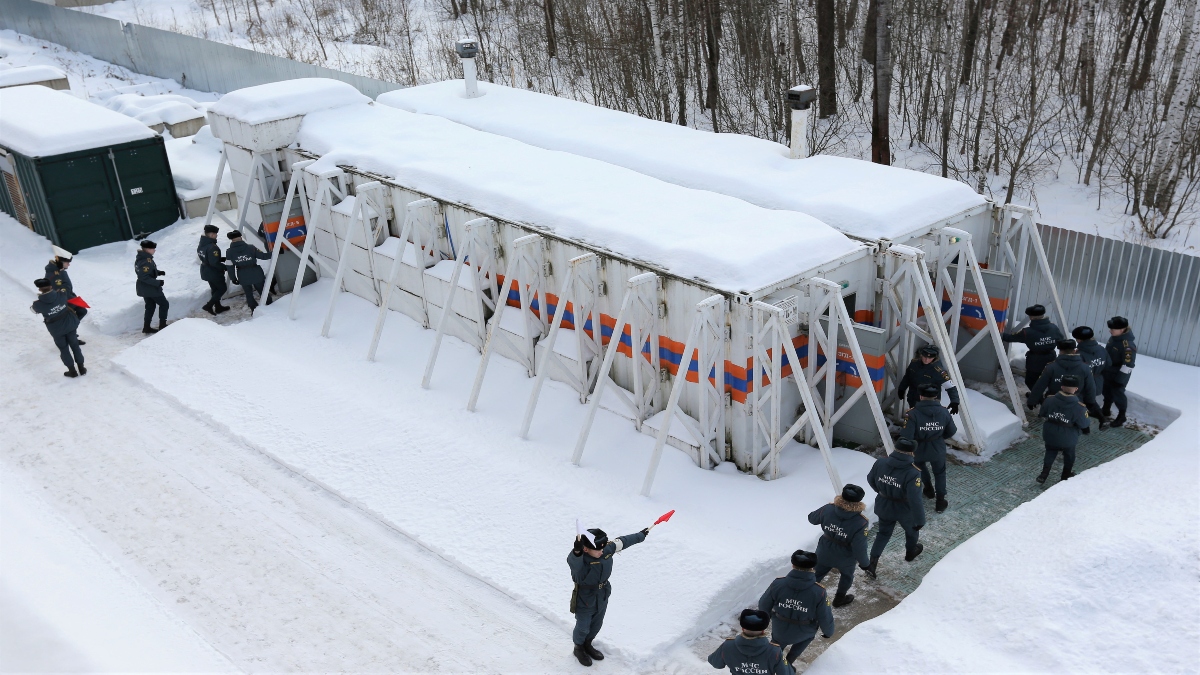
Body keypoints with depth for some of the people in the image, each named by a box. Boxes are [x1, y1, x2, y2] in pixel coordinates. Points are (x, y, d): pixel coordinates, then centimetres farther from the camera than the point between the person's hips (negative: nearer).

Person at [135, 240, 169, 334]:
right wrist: (158, 282, -26)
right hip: (151, 288, -10)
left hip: (144, 288, 10)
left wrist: (158, 272, 7)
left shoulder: (141, 257, 5)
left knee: (150, 306, 19)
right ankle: (162, 325, 10)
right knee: (164, 304, 5)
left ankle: (146, 327, 22)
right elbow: (144, 277, -29)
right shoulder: (146, 261, -27)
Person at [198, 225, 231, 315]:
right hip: (214, 273, -9)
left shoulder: (201, 245, 2)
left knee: (215, 289, 21)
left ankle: (218, 307, 32)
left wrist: (223, 258, 6)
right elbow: (214, 263, -29)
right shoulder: (212, 247, -28)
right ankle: (209, 305, 1)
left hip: (206, 272, 9)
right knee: (222, 288, 8)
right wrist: (224, 267, -15)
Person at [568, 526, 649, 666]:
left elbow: (622, 541, 0)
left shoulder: (608, 549, -18)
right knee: (583, 628, 16)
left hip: (602, 597, 6)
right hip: (584, 600, -6)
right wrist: (577, 551, -84)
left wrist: (641, 535, 13)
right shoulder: (580, 559, -36)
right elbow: (573, 561, -61)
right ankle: (578, 648, 46)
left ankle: (587, 645, 54)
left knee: (596, 625, 26)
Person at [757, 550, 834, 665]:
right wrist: (828, 632, 7)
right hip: (804, 634, -1)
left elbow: (763, 606, -9)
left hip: (780, 631, 1)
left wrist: (767, 616, 15)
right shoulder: (819, 592, -28)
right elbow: (825, 618, -16)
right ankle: (787, 663, 30)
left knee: (777, 644, 34)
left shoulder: (777, 584, -24)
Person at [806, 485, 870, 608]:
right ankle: (840, 598, 48)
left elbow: (812, 518, -2)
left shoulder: (827, 509, -22)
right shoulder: (860, 523, -32)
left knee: (816, 574, 25)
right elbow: (859, 548, -28)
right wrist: (864, 563, -8)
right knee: (847, 575, 31)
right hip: (845, 558, -2)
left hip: (824, 553, 2)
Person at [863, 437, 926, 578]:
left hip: (884, 507, 3)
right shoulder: (913, 473, -31)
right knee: (911, 529, 29)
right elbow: (915, 500, -31)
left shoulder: (880, 463, -17)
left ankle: (872, 563, 16)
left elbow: (870, 479, 2)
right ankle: (911, 552, 55)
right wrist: (919, 520, -19)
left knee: (883, 533, 24)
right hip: (904, 510, -3)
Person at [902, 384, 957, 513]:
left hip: (919, 449, -1)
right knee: (940, 473, 23)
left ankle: (929, 489, 48)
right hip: (938, 449, 2)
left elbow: (906, 436, -27)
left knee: (921, 466, 32)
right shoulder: (944, 412, -12)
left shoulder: (913, 414, -26)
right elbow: (951, 431, 1)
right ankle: (940, 502, 25)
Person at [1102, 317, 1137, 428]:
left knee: (1117, 394, 4)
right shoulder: (1115, 336, -5)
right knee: (1107, 391, 23)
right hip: (1108, 371, 9)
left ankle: (1121, 417, 22)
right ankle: (1106, 411, 44)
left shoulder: (1128, 344, -33)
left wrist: (1120, 379, -24)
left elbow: (1128, 364, -28)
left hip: (1119, 374, -9)